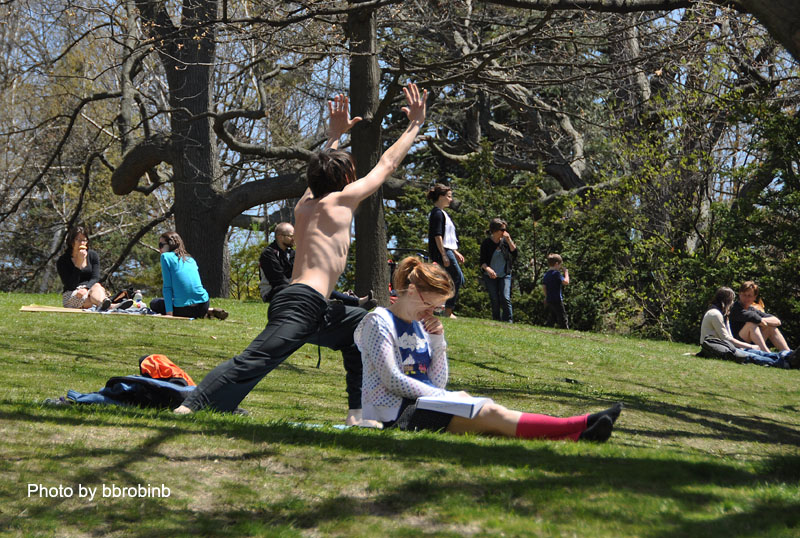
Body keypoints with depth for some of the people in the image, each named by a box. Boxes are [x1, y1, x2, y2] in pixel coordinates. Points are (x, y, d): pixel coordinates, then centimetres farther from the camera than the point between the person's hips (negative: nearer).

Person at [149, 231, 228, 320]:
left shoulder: (166, 256, 1)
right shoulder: (191, 259, 18)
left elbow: (167, 287, -6)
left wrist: (169, 312, -11)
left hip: (184, 308, -8)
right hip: (203, 306, 8)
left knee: (154, 303, 19)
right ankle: (211, 312, 9)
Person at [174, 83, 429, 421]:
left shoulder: (305, 203, 21)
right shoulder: (341, 200, 3)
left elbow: (323, 170, 44)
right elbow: (387, 165, 13)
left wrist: (335, 136, 55)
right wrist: (415, 125, 24)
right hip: (303, 303, -10)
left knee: (360, 325, 27)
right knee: (254, 361, -22)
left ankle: (358, 410, 22)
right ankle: (191, 406, -36)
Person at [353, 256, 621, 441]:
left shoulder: (420, 326, 18)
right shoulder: (379, 322, -4)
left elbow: (438, 383, 13)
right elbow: (392, 380, -15)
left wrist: (437, 340, 0)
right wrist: (448, 399, -16)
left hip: (425, 405, 8)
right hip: (394, 413, -8)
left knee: (492, 416, -18)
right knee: (492, 415, -22)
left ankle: (576, 438, -35)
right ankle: (583, 425, -28)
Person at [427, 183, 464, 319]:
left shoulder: (442, 213, 21)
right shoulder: (437, 213, -12)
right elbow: (437, 236, -19)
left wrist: (455, 253, 25)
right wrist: (444, 255, -23)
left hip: (447, 250, 11)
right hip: (442, 251, -11)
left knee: (458, 279, 11)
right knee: (457, 278, -8)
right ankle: (448, 310, -4)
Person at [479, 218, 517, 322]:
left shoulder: (505, 241, 3)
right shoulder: (487, 243, -5)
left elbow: (514, 253, -5)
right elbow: (482, 261, -7)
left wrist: (509, 240, -13)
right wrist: (487, 269, -28)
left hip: (504, 275, 1)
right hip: (490, 276, -1)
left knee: (505, 298, -13)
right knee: (495, 300, -4)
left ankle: (508, 321, -12)